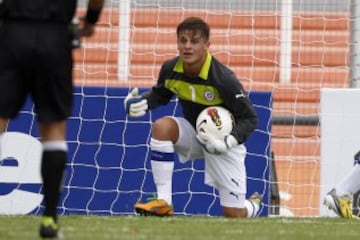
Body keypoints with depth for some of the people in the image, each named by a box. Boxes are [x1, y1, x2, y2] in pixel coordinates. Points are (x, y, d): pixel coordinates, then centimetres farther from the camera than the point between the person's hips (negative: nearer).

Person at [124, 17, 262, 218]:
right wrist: (143, 102, -15)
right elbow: (160, 94, 7)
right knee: (162, 126, -30)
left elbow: (250, 118, -22)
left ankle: (254, 204, 37)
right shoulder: (170, 70, -16)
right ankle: (164, 203, -24)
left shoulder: (223, 79, -30)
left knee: (234, 215, -5)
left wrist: (229, 142, -38)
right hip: (194, 135, 4)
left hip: (223, 142, -4)